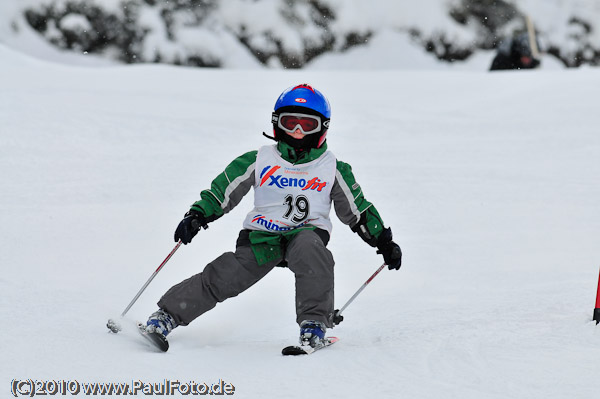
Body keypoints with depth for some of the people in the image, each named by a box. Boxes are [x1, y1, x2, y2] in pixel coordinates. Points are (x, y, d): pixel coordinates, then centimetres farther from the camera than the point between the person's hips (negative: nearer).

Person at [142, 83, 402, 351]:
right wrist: (197, 216, -3)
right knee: (224, 277, -18)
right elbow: (222, 191, 11)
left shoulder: (332, 169, 10)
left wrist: (383, 240, 13)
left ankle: (314, 323, -30)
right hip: (261, 237, 0)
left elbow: (358, 210, 18)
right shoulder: (258, 161, 8)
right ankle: (168, 315, -4)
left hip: (307, 233, 0)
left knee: (310, 250, -36)